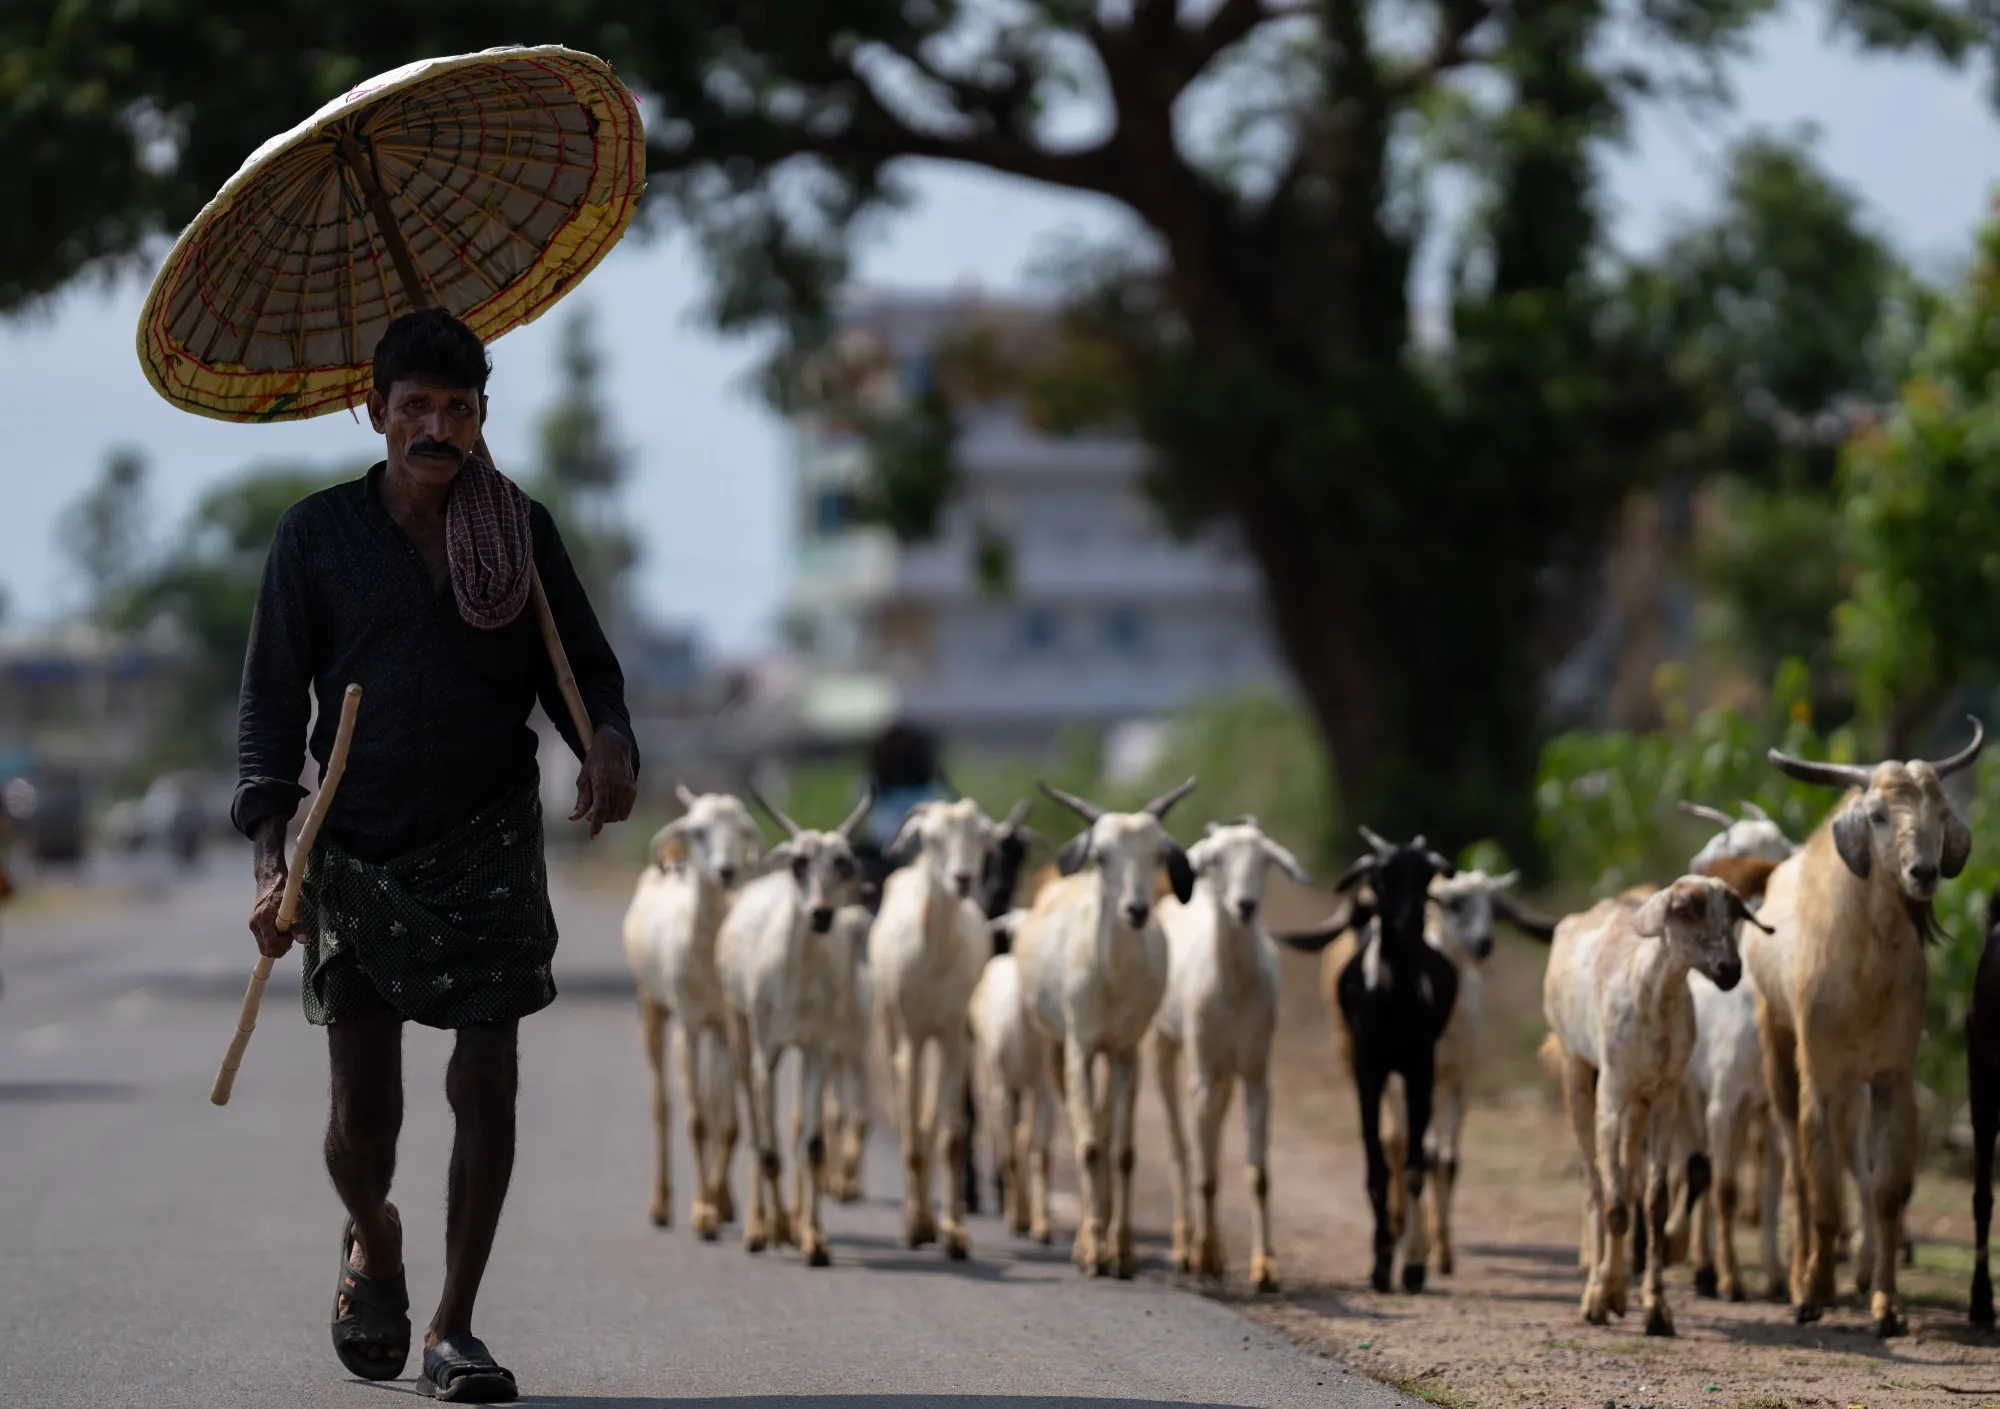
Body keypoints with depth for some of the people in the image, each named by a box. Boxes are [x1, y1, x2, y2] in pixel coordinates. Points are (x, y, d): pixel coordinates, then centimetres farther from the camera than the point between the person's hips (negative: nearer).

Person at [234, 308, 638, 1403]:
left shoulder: (522, 531, 6)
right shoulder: (318, 535, 2)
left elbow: (582, 667, 12)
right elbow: (270, 701, 2)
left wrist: (609, 742, -12)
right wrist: (270, 855, -9)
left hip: (490, 847, 1)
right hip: (359, 850, -1)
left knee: (485, 1086, -5)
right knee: (362, 1113, -2)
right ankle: (372, 1241, 32)